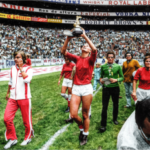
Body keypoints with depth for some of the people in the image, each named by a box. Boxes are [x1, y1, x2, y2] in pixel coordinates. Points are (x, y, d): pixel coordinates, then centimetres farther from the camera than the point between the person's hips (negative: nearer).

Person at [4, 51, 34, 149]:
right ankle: (12, 139, 17)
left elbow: (27, 79, -26)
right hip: (13, 98, 5)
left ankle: (28, 137, 30)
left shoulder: (28, 69, -6)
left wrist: (21, 68, -19)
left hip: (24, 98, -4)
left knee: (26, 120, 6)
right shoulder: (13, 68, 9)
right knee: (7, 118, -3)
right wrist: (8, 93, 28)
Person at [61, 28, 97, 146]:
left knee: (85, 115, 8)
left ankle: (85, 135, 31)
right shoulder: (77, 59, 9)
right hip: (76, 88, 3)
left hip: (86, 88, -3)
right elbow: (63, 51, 1)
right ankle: (81, 128, 30)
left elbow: (94, 49, -21)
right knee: (73, 115, -2)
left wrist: (85, 36, -19)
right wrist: (68, 39, -12)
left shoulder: (90, 59, 0)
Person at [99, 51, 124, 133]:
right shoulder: (103, 66, -1)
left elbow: (122, 77, 2)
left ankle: (115, 119, 41)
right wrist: (101, 80, -12)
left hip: (115, 88, 1)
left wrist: (116, 80, -16)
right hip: (106, 88, -1)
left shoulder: (118, 66, -2)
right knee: (104, 106, -2)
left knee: (115, 105, 17)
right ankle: (103, 125, 6)